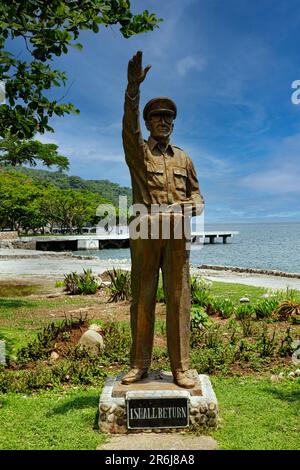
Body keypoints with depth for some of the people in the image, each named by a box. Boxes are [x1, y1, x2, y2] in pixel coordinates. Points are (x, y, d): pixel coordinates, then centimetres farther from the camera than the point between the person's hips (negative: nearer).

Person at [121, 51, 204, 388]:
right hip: (145, 233, -2)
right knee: (142, 299, 2)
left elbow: (197, 197, 18)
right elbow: (129, 124, -12)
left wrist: (189, 210, -6)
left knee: (178, 299, -1)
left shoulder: (183, 158, 18)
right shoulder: (137, 151, 9)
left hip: (176, 234, 2)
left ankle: (180, 368, 7)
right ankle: (139, 364, 13)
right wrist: (133, 87, -27)